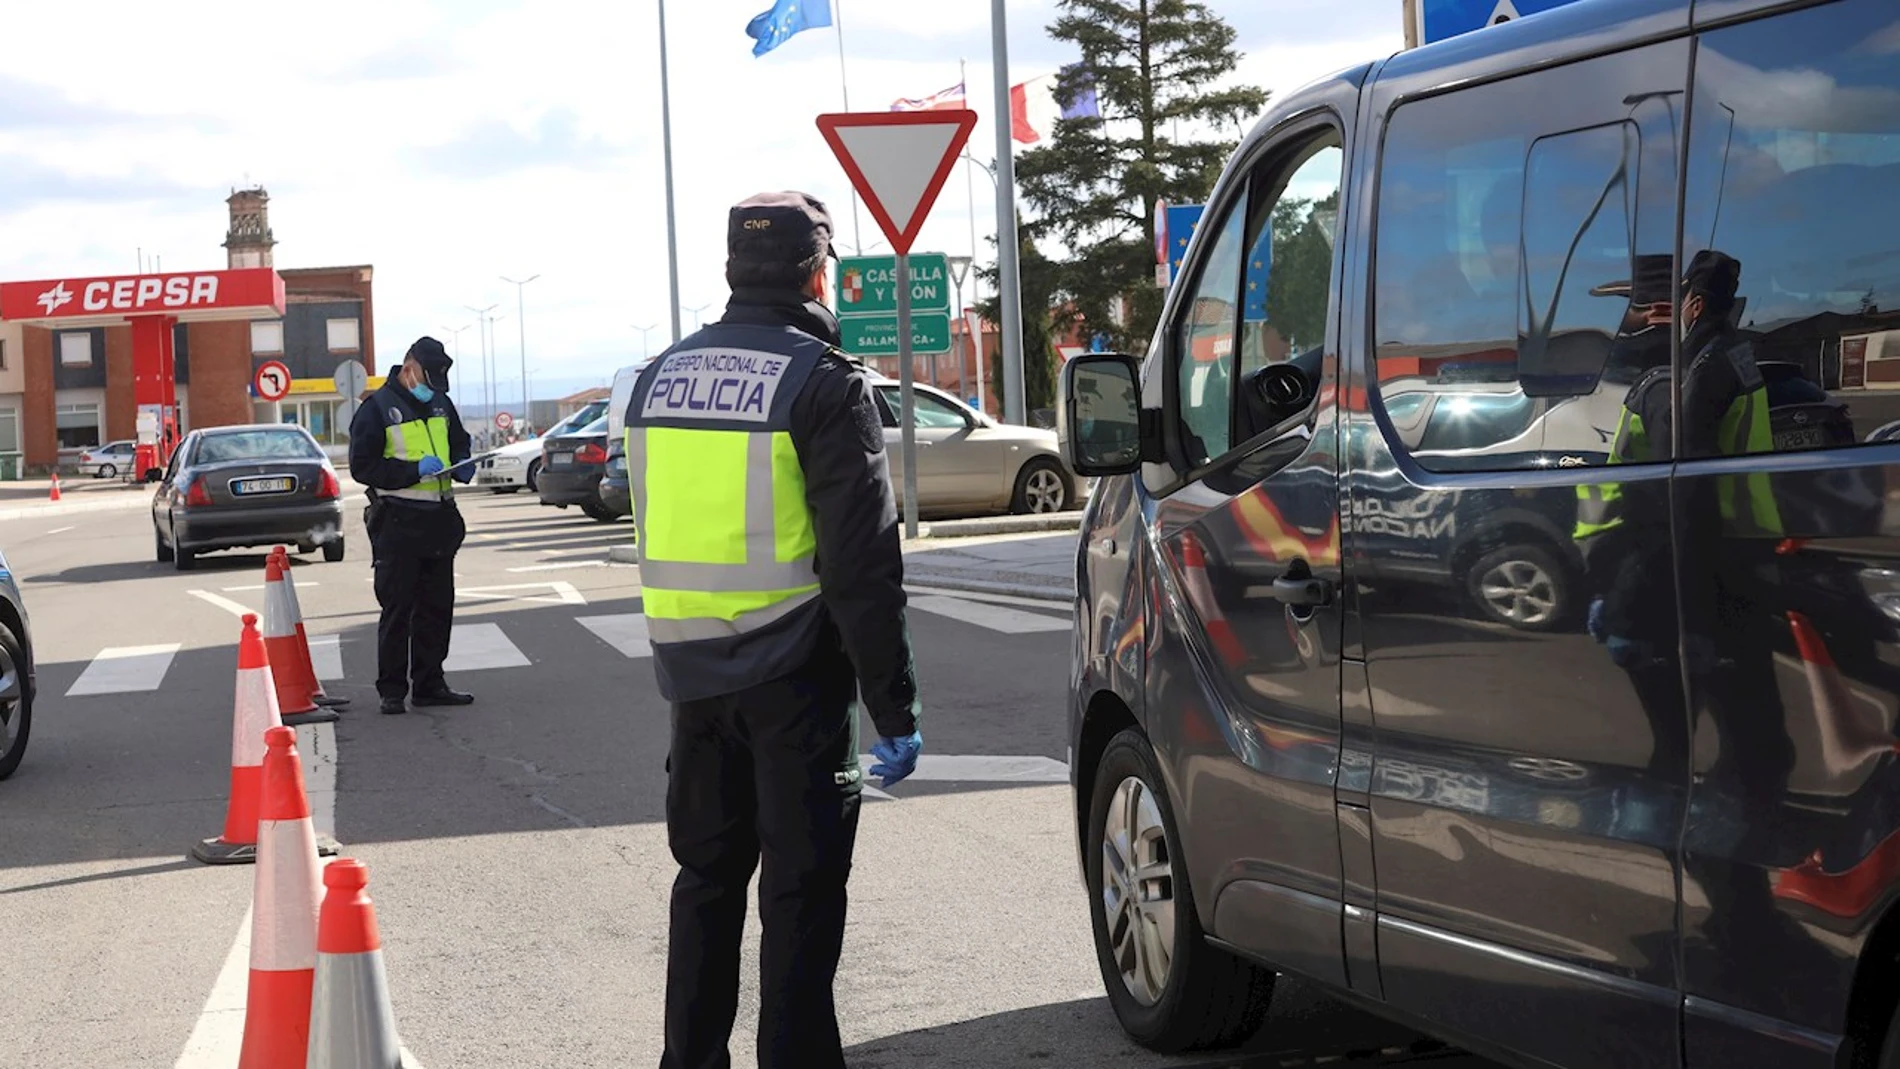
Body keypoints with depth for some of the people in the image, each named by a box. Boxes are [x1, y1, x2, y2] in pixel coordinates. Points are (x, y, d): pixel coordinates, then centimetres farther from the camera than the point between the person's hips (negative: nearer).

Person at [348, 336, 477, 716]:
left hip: (440, 520, 7)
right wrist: (414, 470, -20)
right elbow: (362, 466, -12)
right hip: (398, 524, -7)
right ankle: (392, 691, 2)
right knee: (397, 609, -4)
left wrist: (461, 465, 3)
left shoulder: (441, 403, 12)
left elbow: (459, 441, 27)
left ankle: (429, 684, 19)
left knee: (437, 606, 10)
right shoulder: (377, 409, -7)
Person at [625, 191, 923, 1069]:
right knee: (801, 885, 1)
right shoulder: (822, 382, -11)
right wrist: (892, 703, -11)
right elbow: (863, 561, -14)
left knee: (707, 874, 17)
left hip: (691, 668, 6)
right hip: (792, 672, -6)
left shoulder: (661, 378, 9)